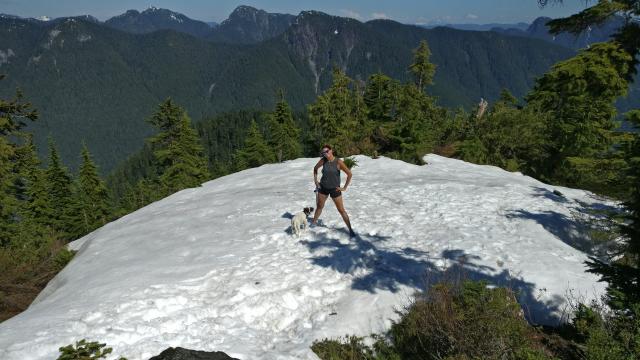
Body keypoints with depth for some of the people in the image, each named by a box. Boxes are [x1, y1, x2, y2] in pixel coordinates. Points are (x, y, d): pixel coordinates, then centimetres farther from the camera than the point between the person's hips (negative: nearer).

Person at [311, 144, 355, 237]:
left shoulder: (338, 162, -18)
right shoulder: (323, 160, -6)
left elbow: (349, 174, -15)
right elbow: (315, 168, 13)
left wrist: (345, 188, -13)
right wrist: (315, 181, 8)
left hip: (334, 189, -3)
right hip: (323, 187, 3)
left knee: (341, 210, -1)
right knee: (319, 207, 17)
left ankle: (350, 230, 8)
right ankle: (314, 222, 38)